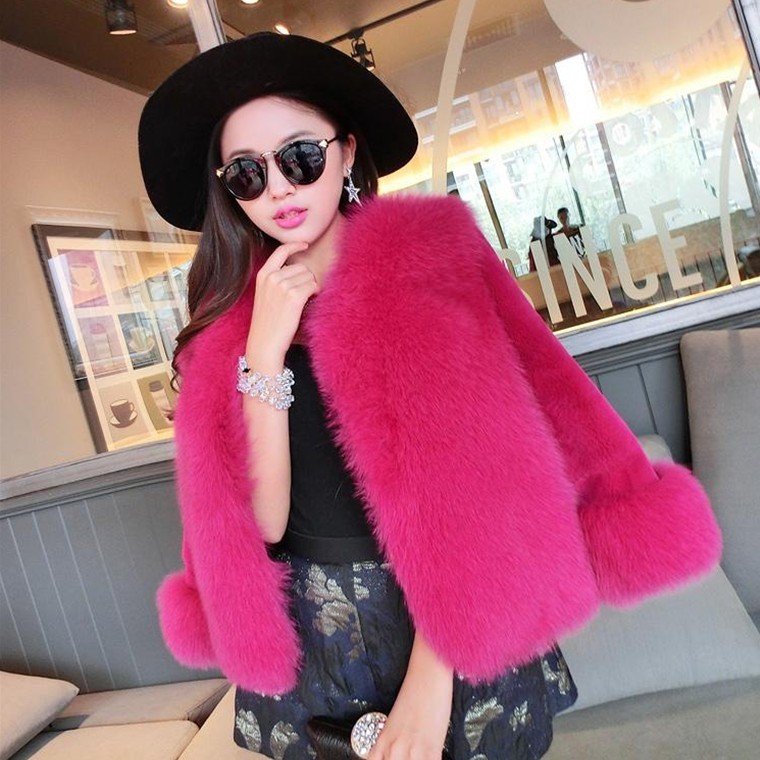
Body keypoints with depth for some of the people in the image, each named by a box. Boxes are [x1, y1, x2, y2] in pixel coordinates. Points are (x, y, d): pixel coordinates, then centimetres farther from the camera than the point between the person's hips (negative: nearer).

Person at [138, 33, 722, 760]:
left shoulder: (428, 262, -9)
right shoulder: (227, 328, -2)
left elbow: (473, 479, -11)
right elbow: (261, 522, -10)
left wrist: (430, 677, -15)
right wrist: (264, 349, -19)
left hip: (456, 639, -2)